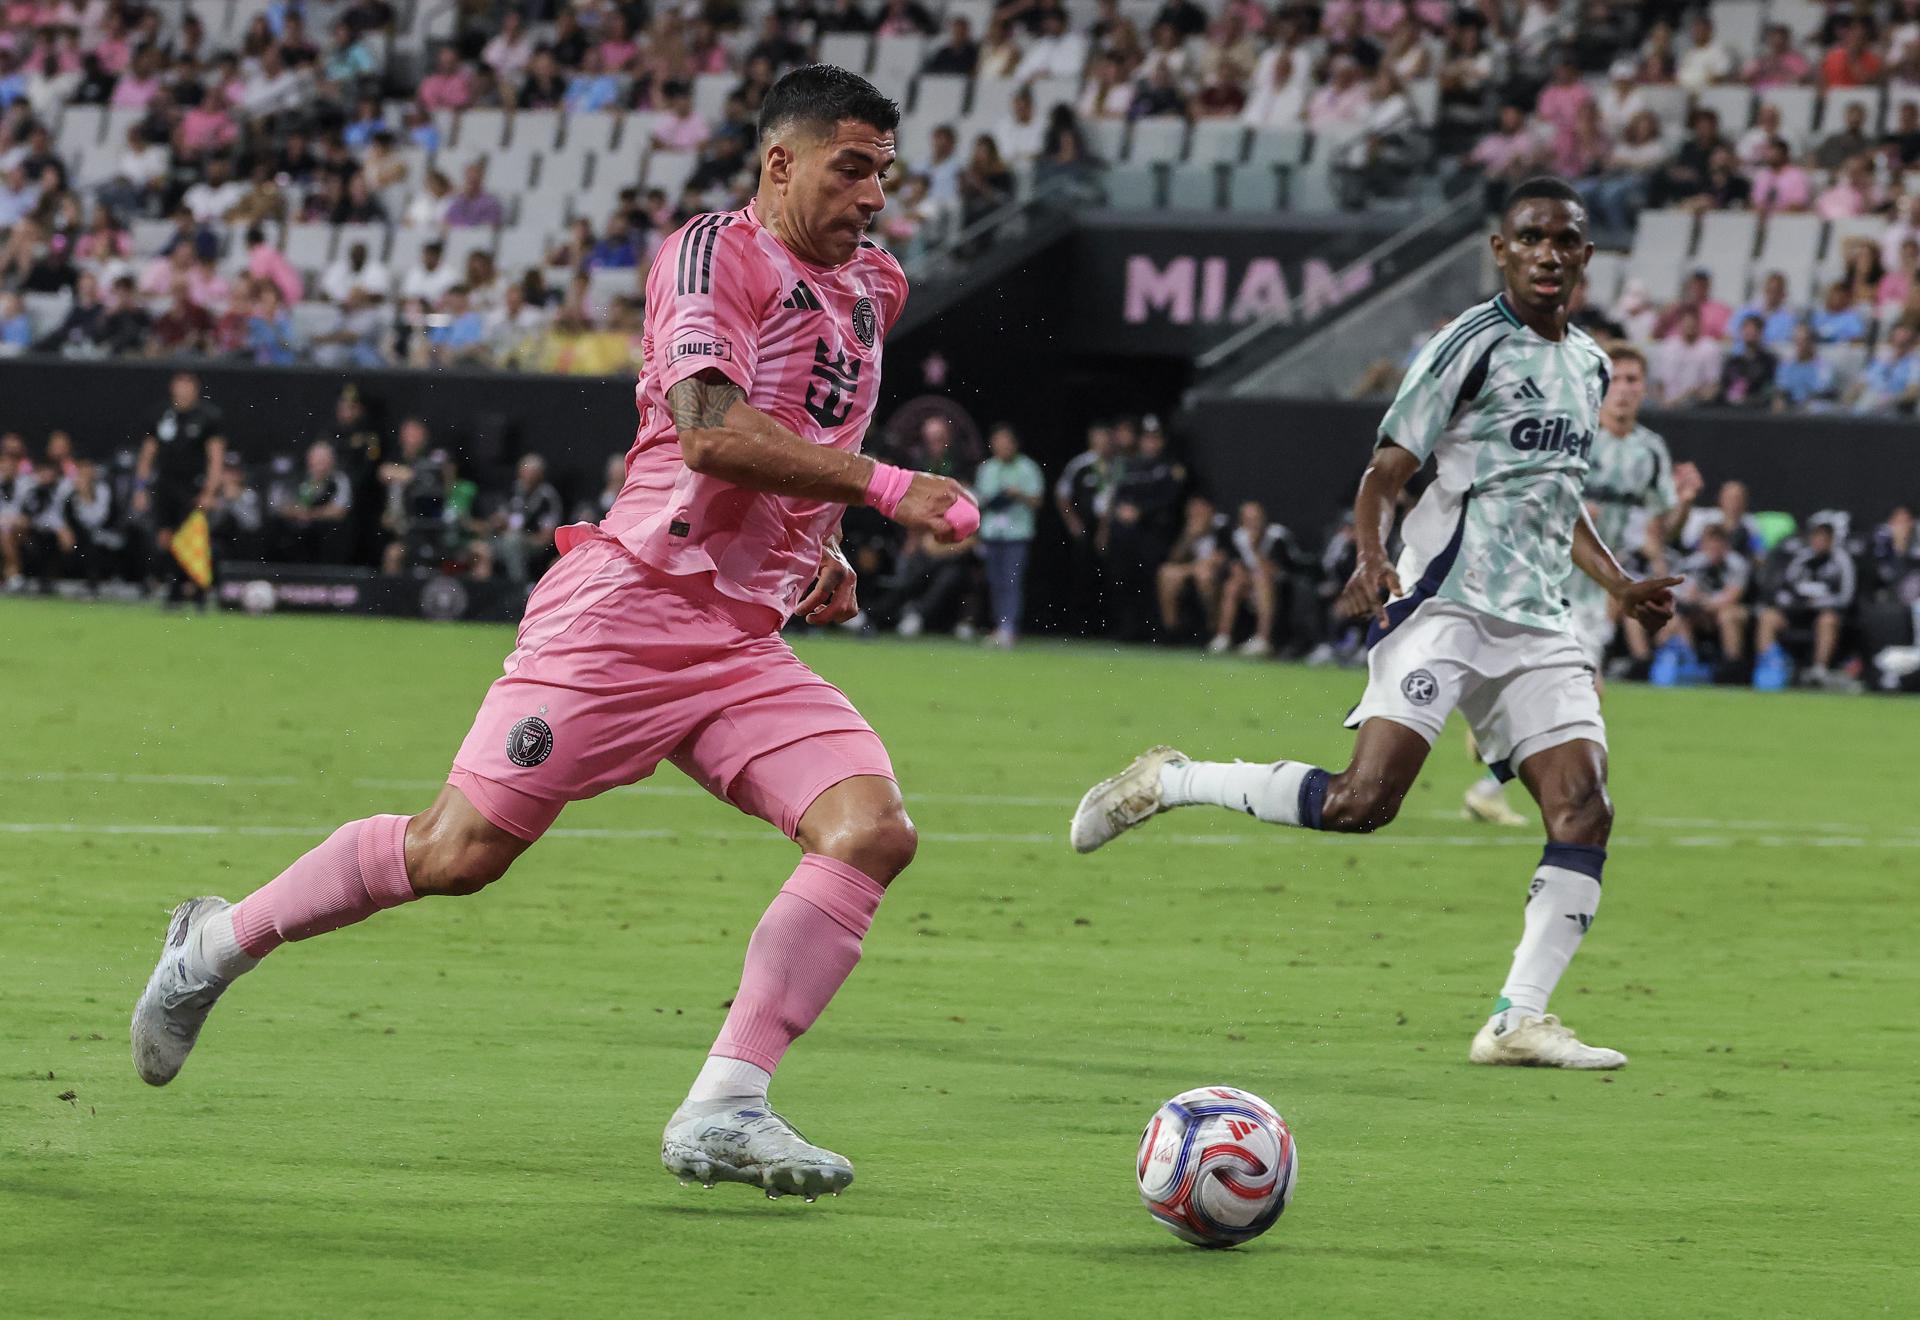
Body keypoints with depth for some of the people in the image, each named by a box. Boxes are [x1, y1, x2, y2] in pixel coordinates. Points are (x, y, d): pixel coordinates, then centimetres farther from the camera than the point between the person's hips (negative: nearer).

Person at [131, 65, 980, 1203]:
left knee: (872, 828, -16)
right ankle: (218, 945, 18)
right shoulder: (714, 254, -6)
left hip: (748, 643, 7)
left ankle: (724, 1110, -17)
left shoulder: (870, 288, 18)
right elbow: (711, 432, -22)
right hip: (625, 611, -7)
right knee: (459, 851, -7)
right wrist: (884, 487, -25)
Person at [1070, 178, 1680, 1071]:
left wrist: (1620, 585, 20)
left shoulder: (1589, 365, 18)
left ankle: (1517, 1021, -6)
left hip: (1538, 624, 7)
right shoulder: (1473, 345, -5)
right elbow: (1386, 471, -7)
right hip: (1444, 604, -7)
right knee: (1363, 802, -19)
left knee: (1583, 810, -9)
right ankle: (1168, 782, 0)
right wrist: (1372, 558, -25)